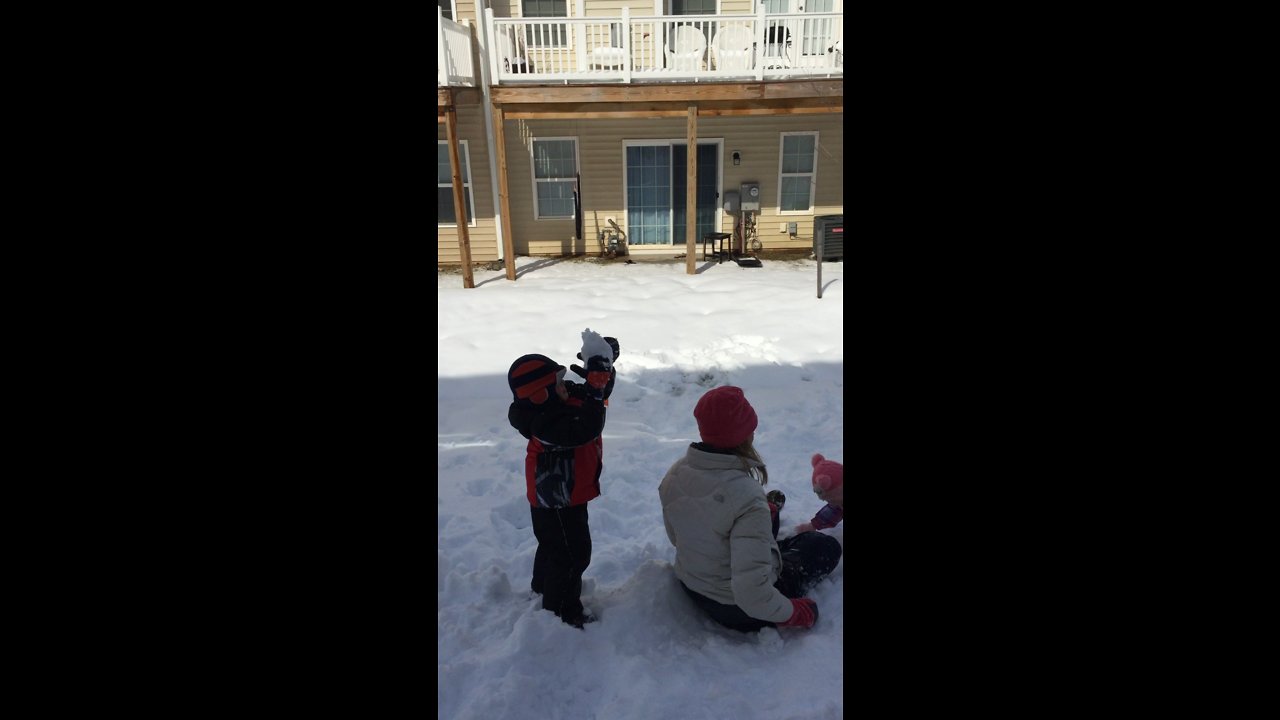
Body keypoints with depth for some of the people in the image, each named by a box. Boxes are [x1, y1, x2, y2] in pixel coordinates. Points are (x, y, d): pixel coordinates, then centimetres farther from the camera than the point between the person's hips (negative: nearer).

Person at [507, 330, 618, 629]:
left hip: (566, 495, 10)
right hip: (557, 501, -10)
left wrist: (604, 365, -17)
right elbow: (585, 430, -49)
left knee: (553, 546, 30)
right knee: (572, 554, 5)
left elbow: (602, 390, 2)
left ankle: (543, 587, 54)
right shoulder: (546, 424, -34)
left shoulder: (562, 403, -6)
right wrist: (596, 386, -49)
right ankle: (562, 611, 24)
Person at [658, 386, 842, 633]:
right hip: (739, 612, -6)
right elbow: (752, 596, -36)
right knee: (826, 546, 13)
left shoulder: (674, 475, -15)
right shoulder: (747, 498, -36)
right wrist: (792, 612, -15)